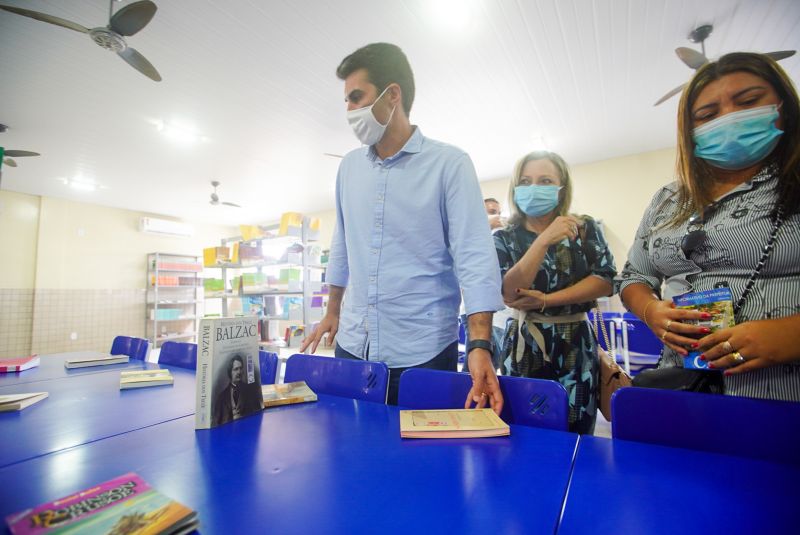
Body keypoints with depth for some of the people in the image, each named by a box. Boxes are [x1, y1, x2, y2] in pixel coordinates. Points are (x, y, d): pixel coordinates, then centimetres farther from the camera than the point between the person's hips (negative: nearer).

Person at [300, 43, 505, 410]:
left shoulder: (449, 164, -7)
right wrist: (333, 312, 20)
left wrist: (479, 346, -23)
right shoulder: (349, 166, 9)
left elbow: (474, 256, -14)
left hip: (423, 351, -4)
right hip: (353, 345, 5)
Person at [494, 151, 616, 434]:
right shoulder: (504, 238, -1)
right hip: (525, 346, -1)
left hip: (576, 346, 1)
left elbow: (605, 280, -6)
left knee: (575, 435, 8)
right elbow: (508, 294, -14)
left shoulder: (585, 228, 4)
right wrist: (543, 241, -22)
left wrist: (546, 300, -14)